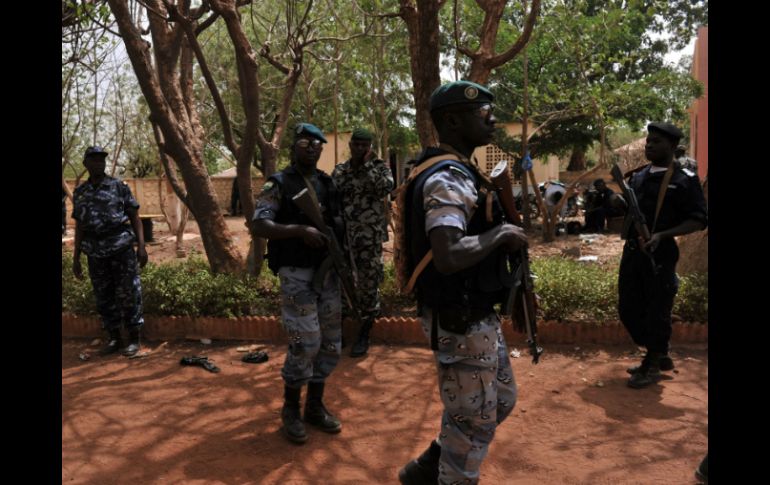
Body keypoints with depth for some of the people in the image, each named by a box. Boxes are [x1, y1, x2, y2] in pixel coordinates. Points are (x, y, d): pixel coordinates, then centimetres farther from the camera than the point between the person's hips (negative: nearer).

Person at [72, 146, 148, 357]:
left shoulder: (120, 187, 2)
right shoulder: (79, 193, 12)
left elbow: (135, 218, 1)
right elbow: (79, 227, 14)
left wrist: (141, 246, -9)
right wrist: (75, 258, 11)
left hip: (122, 247, -4)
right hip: (95, 253, 4)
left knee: (128, 294, -3)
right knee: (104, 297, 8)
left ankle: (134, 340, 6)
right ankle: (114, 339, 20)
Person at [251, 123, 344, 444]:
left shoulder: (327, 183, 13)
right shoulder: (279, 184, -4)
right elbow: (259, 226, -15)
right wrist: (300, 230, -27)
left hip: (328, 272, 6)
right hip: (297, 274, -6)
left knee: (330, 343, 9)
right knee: (305, 343, -9)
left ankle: (315, 406, 25)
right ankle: (290, 410, 12)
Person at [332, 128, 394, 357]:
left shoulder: (380, 167, 1)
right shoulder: (339, 171, 11)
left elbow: (386, 188, -20)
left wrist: (368, 165, -14)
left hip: (370, 237, -3)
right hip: (343, 235, 3)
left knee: (368, 283, 1)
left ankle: (364, 334, 14)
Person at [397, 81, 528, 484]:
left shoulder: (460, 172, 11)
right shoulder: (447, 179, -22)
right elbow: (448, 257, -35)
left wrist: (502, 237, 6)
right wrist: (501, 234, -21)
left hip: (476, 315, 10)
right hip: (459, 321, -10)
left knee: (501, 400, 23)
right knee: (474, 420, 6)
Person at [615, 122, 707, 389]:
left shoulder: (685, 180, -7)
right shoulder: (638, 177, 12)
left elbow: (699, 220, -10)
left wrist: (662, 235, -22)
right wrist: (617, 198, -1)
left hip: (660, 255, -7)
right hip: (632, 250, 7)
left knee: (657, 311, 3)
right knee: (628, 308, 12)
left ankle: (652, 366, 20)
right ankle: (659, 356, 31)